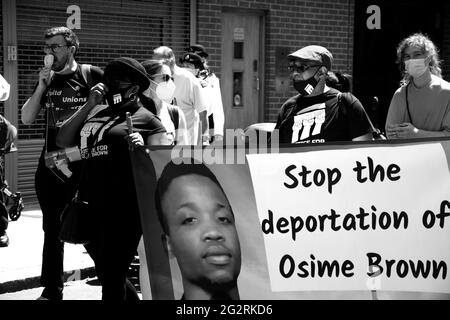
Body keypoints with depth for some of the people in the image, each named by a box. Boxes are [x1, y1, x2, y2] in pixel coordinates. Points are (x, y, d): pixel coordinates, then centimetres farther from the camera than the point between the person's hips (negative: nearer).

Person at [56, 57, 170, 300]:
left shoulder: (146, 119, 0)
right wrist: (89, 105, 4)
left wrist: (141, 150, -28)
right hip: (93, 207, 7)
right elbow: (62, 141, 10)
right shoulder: (97, 112, 18)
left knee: (111, 279, -5)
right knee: (107, 275, 17)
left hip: (124, 207, -7)